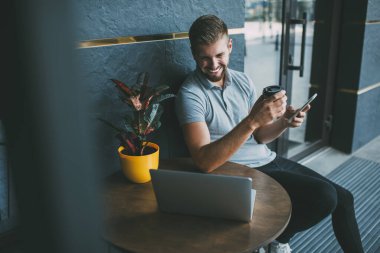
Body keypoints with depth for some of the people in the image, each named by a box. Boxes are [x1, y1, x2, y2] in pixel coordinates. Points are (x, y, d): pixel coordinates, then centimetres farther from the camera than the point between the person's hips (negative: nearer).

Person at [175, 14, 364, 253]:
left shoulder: (243, 81, 2)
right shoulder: (190, 94, -17)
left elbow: (260, 136, 6)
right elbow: (205, 161, -28)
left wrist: (284, 122, -16)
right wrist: (252, 120, -37)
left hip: (269, 159, 7)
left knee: (343, 197, 7)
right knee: (324, 197, -18)